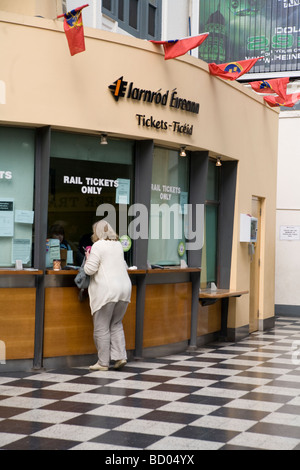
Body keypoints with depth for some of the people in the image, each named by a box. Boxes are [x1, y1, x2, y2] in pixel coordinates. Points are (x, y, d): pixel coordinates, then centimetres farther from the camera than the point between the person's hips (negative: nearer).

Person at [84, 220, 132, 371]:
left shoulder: (98, 246, -7)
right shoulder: (118, 245, 15)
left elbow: (90, 270, -11)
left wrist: (88, 259, 8)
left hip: (106, 290, -7)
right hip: (124, 287, 7)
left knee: (102, 327, 1)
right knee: (116, 324, 17)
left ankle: (103, 362, 4)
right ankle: (120, 356, 6)